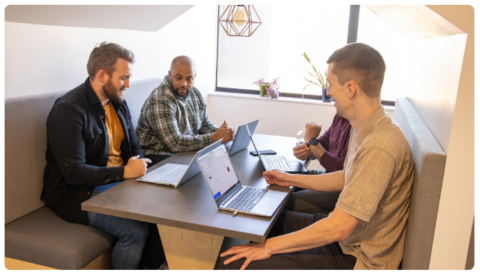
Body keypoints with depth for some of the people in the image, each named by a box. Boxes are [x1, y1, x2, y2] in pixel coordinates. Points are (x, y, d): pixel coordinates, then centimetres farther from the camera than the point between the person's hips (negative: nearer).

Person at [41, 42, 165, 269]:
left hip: (118, 181, 8)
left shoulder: (119, 103, 8)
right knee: (136, 230, -27)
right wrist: (124, 172, -25)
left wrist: (138, 166, -6)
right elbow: (73, 173, -22)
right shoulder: (68, 110, -17)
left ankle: (152, 267, 6)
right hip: (76, 193, -7)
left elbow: (134, 148, 15)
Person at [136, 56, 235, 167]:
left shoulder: (195, 94, 6)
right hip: (159, 157, -8)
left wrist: (220, 132, -10)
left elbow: (206, 125, 13)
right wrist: (214, 138, -24)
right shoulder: (160, 101, -20)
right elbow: (175, 143, -25)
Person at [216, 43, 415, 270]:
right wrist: (291, 180, 19)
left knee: (234, 264, -15)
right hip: (348, 237, 10)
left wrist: (269, 246, -22)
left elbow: (339, 228, -30)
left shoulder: (380, 147, -30)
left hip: (357, 259, -10)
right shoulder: (365, 130, 3)